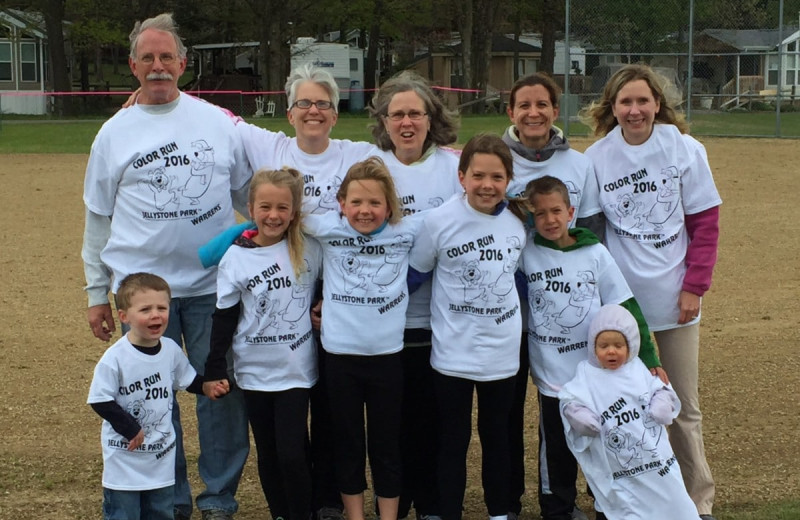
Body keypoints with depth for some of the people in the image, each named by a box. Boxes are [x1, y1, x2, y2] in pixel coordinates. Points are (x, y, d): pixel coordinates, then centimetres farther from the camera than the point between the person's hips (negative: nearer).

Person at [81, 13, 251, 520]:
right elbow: (98, 218, 10)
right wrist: (98, 294, 9)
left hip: (213, 286, 0)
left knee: (221, 394, 3)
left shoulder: (219, 122, 5)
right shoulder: (115, 132, 6)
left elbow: (250, 195, 12)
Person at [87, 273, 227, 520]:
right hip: (125, 457, -5)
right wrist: (129, 428, -21)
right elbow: (100, 401, -18)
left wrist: (207, 387, -3)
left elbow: (187, 380, 14)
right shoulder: (115, 359, -20)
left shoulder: (171, 350, -3)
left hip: (162, 455, 5)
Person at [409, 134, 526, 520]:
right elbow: (415, 274, 1)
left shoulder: (517, 223, -2)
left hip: (502, 352, 3)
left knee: (497, 437, 16)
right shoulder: (439, 221, -13)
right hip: (453, 353, -3)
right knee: (453, 441, 7)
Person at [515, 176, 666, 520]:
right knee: (556, 450, 11)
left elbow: (626, 307, 0)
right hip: (552, 375, 0)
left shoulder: (595, 253, -4)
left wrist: (648, 358, -2)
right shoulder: (526, 254, -4)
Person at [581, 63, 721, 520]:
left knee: (685, 406, 9)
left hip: (674, 298, 0)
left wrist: (695, 286, -7)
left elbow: (705, 223, -2)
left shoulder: (686, 150, -4)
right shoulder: (597, 158, -2)